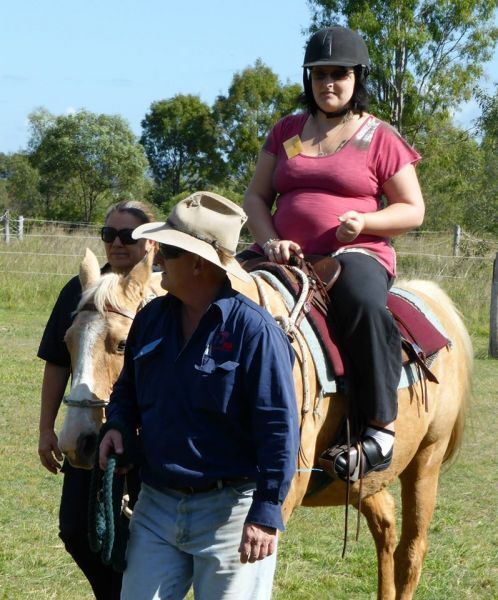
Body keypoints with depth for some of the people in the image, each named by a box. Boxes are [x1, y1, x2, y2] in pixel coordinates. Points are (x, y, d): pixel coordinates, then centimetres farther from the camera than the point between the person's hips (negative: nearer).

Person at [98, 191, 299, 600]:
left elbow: (279, 428, -17)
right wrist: (118, 425, -1)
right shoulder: (152, 318, 5)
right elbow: (129, 387, 22)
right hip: (156, 505, 6)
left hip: (230, 510, -6)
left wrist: (266, 515, -20)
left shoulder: (252, 329, -15)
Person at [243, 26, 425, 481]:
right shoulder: (286, 132, 16)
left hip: (357, 253, -5)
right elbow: (256, 197, 15)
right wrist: (270, 240, -6)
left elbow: (413, 210, 4)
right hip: (288, 256, 5)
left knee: (365, 305, -39)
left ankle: (380, 429, -31)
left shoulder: (381, 138, 4)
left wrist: (365, 221, -15)